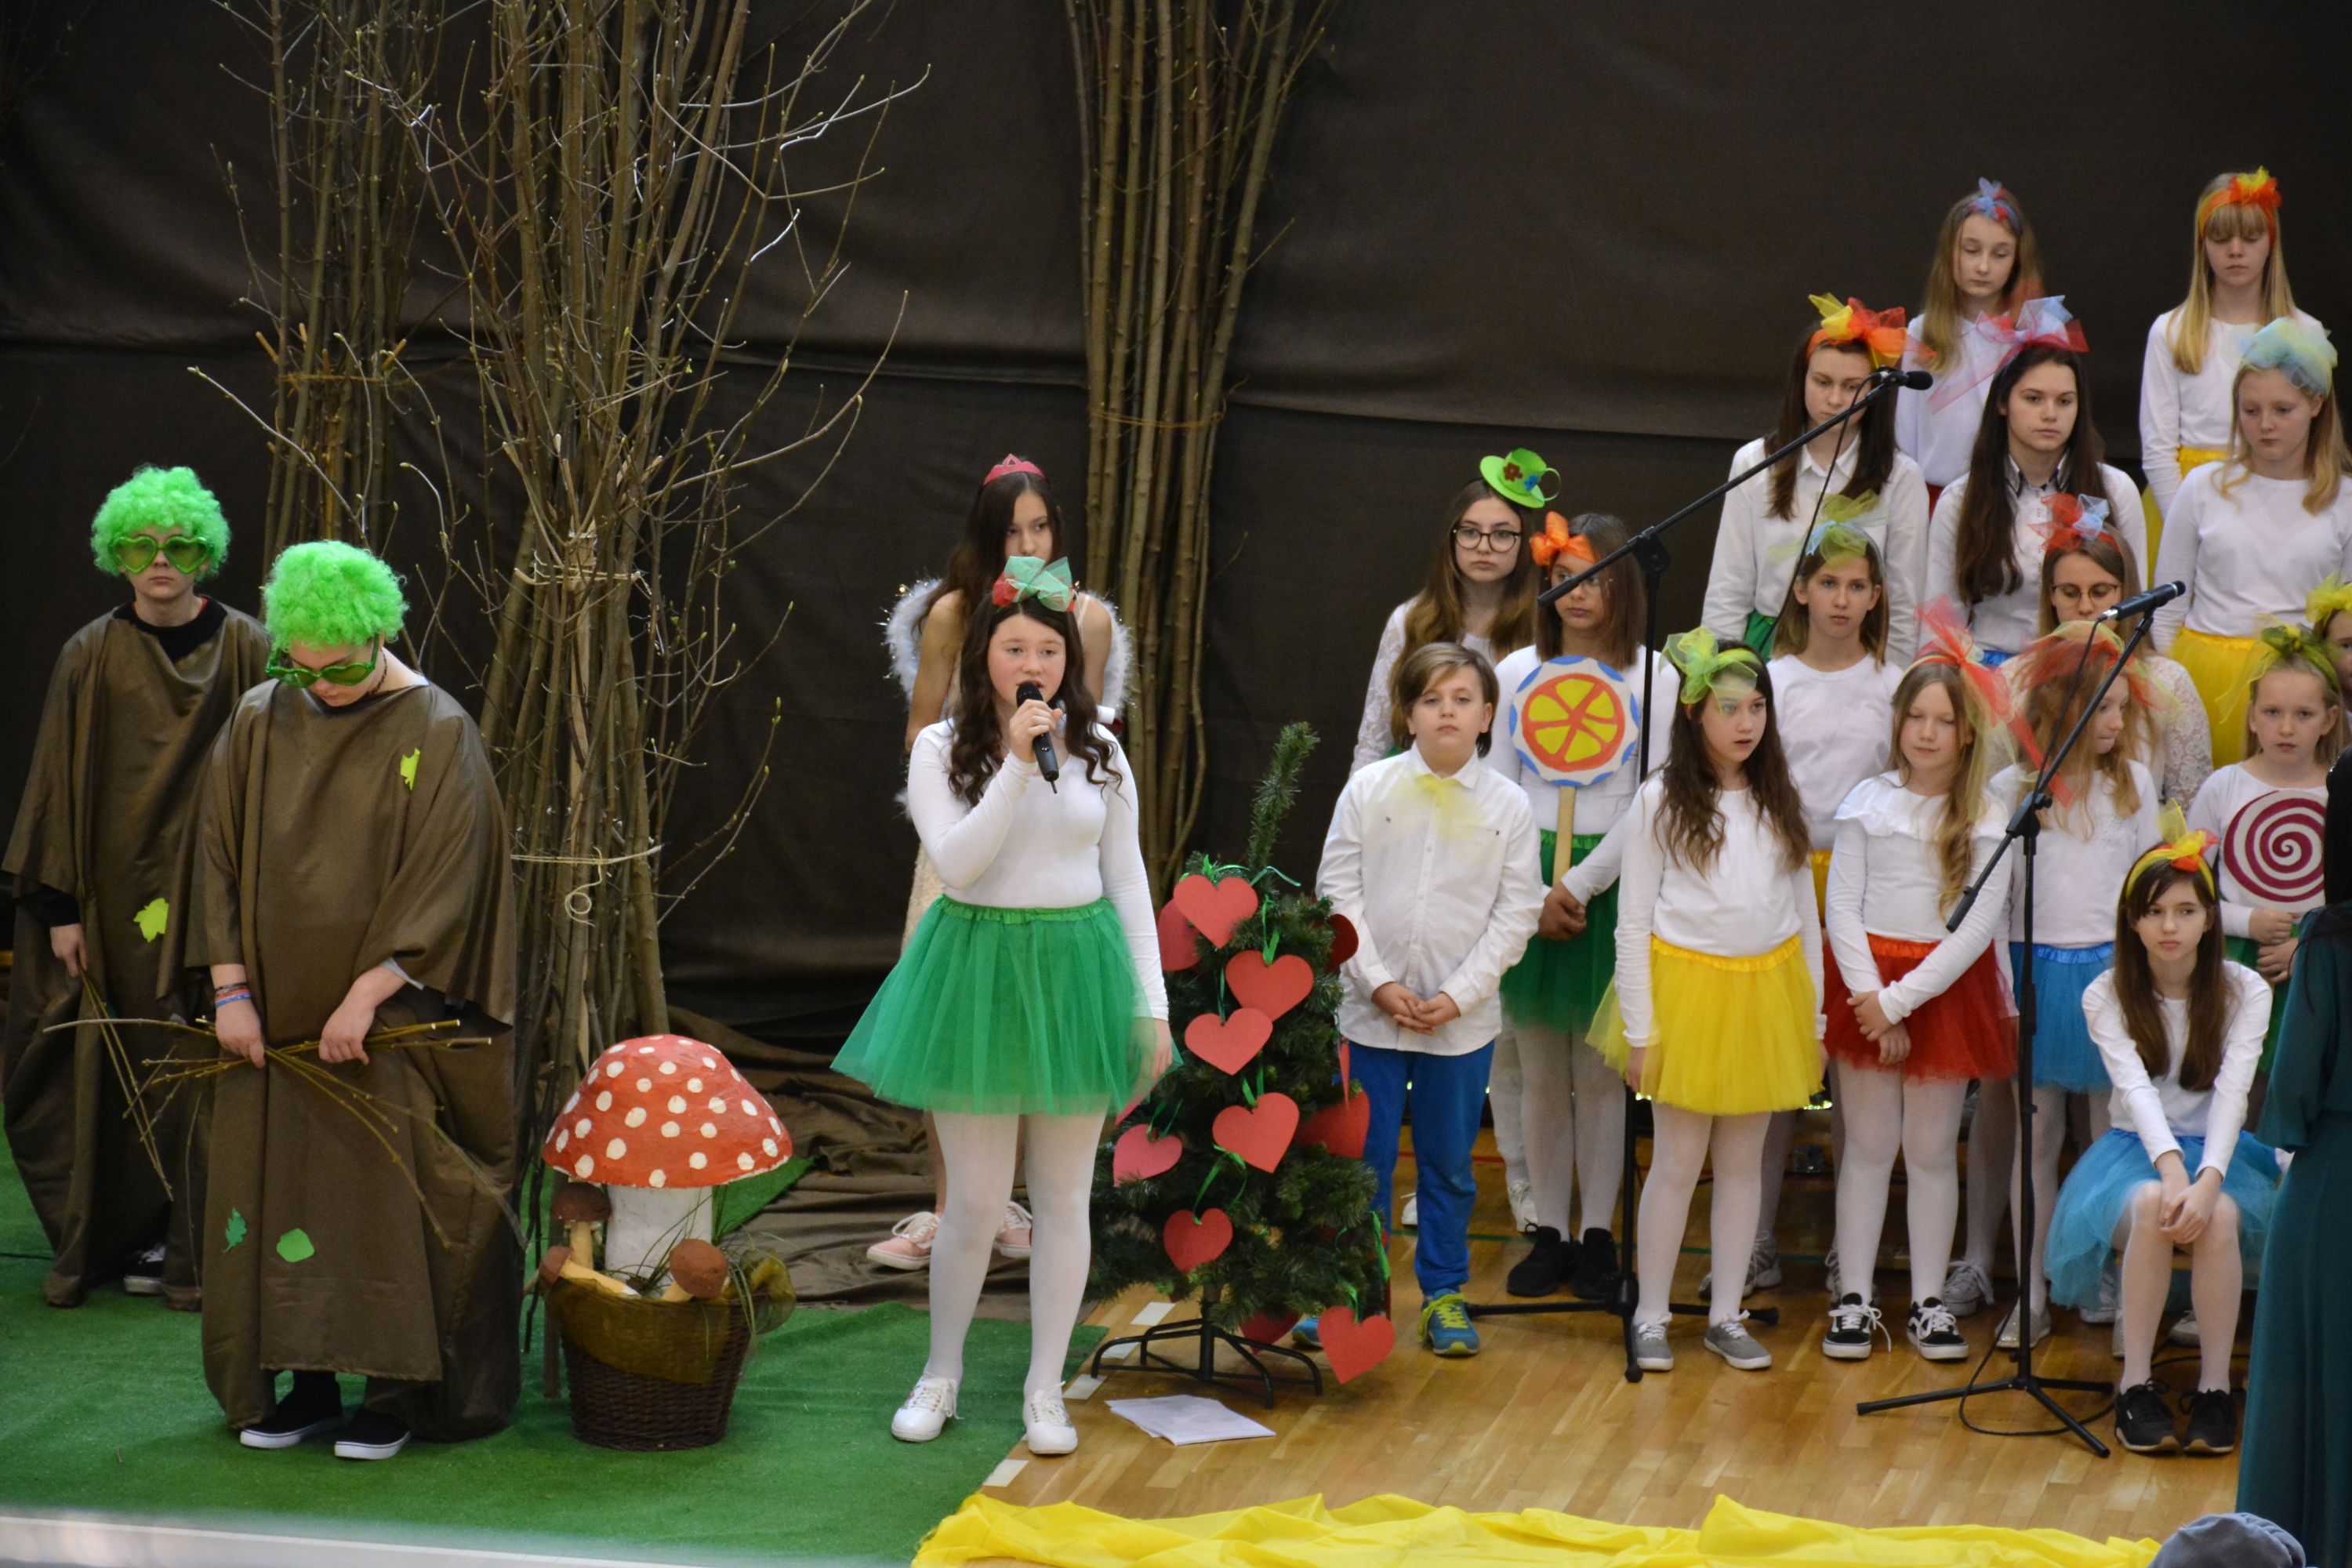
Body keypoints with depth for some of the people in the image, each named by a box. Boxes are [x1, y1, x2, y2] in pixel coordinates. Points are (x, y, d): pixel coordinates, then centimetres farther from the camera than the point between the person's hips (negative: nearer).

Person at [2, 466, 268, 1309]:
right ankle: (116, 1237, 14)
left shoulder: (246, 648, -1)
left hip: (214, 886, -1)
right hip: (117, 886, 1)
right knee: (121, 1070, 2)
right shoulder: (91, 655, 2)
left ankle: (191, 1247, 6)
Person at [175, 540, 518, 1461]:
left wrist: (368, 995, -17)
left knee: (387, 1193, -4)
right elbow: (220, 859, 5)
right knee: (277, 1181, 4)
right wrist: (231, 988, -4)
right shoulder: (257, 724, 4)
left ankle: (397, 1389, 4)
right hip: (275, 1014, 4)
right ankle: (306, 1381, 13)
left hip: (392, 1011, -4)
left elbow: (444, 881, -11)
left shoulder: (437, 732, -7)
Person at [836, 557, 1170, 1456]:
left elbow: (1127, 881, 8)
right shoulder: (943, 749, -2)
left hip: (1078, 970, 2)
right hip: (976, 970, -2)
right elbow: (955, 862, -16)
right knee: (976, 1198, 0)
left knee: (1064, 1196, 6)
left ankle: (1044, 1389, 17)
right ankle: (941, 1376, 20)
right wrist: (1017, 764, -21)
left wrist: (1152, 1004, 3)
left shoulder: (1099, 751, 5)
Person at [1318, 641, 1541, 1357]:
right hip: (1371, 1012, 0)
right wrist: (1379, 983, -9)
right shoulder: (1368, 790, -1)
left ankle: (1444, 1292, 22)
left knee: (1449, 1163, 10)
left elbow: (1516, 912, -1)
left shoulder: (1509, 806, -1)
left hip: (1463, 1021, 0)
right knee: (1362, 1157, 4)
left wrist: (1458, 995, -9)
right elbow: (1338, 890, -1)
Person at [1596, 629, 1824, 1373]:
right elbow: (1633, 922, -3)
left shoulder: (1780, 800, 7)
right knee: (1677, 1161, 0)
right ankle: (1650, 1317, 10)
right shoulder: (1661, 801, -4)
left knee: (1743, 1161, 8)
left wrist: (1814, 1019, 8)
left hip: (1768, 991, 4)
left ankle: (1726, 1314, 17)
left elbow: (1804, 912, 11)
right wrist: (1639, 1030, -7)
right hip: (1687, 985, -3)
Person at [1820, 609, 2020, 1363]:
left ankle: (1928, 1301, 14)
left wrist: (1901, 998, -14)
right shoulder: (1868, 803, 0)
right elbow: (1842, 908, -1)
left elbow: (1979, 923, -9)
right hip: (1866, 983, 0)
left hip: (1945, 988, 0)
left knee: (1932, 1150, 6)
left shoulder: (1987, 818, -4)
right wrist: (1871, 999, -11)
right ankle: (1854, 1297, 11)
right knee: (1869, 1145, 5)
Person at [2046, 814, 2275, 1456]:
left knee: (2218, 1215, -35)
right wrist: (2170, 1168, -38)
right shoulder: (2107, 997, -4)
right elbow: (2135, 1088, -19)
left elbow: (2231, 1094, -16)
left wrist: (2207, 1180, -34)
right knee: (2152, 1206, -36)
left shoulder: (2245, 992, -3)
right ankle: (2135, 1386, -29)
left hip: (2218, 1151, 0)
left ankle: (2214, 1387, -26)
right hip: (2137, 1150, 0)